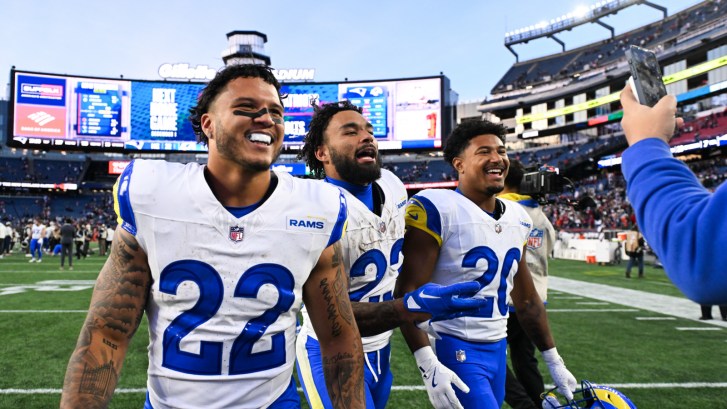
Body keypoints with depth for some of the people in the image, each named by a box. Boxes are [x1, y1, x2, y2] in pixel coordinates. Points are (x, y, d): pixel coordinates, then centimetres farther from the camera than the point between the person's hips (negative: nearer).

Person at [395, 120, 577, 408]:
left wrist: (553, 361, 19)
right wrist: (429, 365, -26)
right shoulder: (436, 209, -16)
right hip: (454, 348, -7)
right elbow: (409, 293, -19)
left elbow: (525, 297, 16)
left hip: (498, 349, 7)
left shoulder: (518, 218, 8)